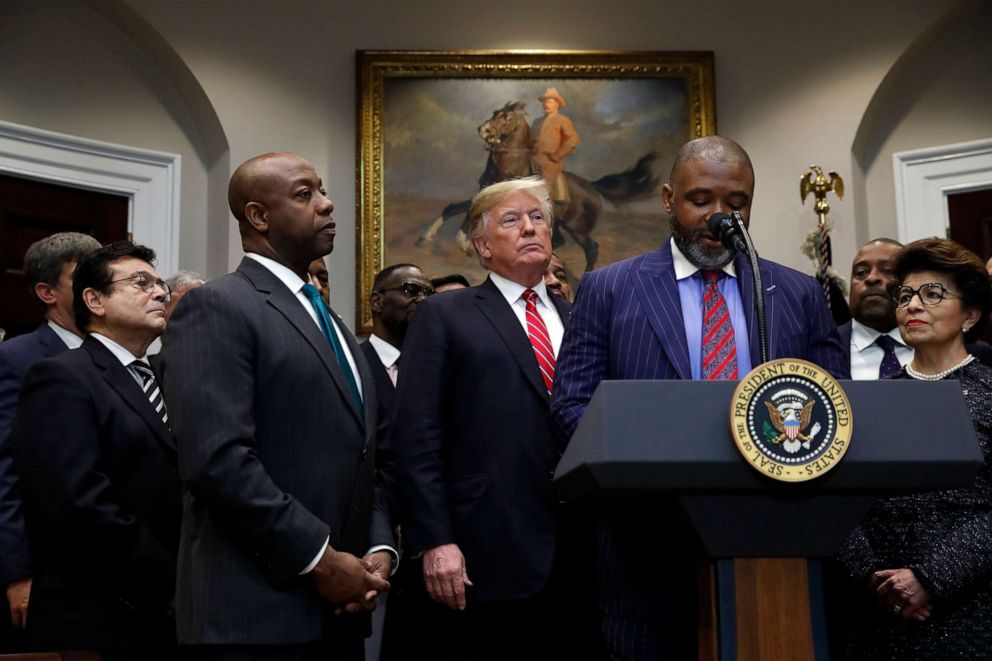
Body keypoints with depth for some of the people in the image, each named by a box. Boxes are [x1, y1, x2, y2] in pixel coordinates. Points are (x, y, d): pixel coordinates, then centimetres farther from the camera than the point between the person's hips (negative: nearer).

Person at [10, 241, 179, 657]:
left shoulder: (157, 384, 17)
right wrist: (169, 584, -16)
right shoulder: (61, 379, -7)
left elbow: (175, 499, 12)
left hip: (166, 624, 7)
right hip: (97, 627, -7)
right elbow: (81, 506, -19)